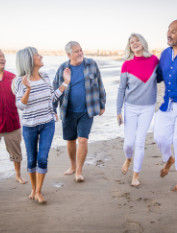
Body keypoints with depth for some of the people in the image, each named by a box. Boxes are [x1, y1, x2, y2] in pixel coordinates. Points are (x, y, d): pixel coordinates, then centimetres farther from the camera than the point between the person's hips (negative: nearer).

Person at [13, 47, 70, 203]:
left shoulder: (45, 77, 0)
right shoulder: (21, 82, -12)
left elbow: (52, 98, 9)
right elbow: (20, 106, -14)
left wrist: (66, 82, 7)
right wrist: (28, 89, -29)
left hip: (48, 124, 2)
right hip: (30, 126, -2)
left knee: (42, 159, -4)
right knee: (32, 160, 11)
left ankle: (39, 192, 12)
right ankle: (33, 188, 33)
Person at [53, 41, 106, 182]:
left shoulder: (91, 64, -2)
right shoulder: (63, 69, -1)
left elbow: (99, 85, 6)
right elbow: (55, 90, 6)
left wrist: (102, 105, 9)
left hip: (87, 111, -2)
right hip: (68, 112, 2)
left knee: (83, 140, -10)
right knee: (70, 140, 12)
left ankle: (79, 172, 5)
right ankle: (73, 166, 35)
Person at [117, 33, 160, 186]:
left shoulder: (153, 59, -5)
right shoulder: (127, 65, -10)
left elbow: (159, 76, 16)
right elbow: (122, 89, -4)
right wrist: (118, 111, -5)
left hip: (148, 108, 1)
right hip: (130, 108, 0)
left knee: (140, 142, -3)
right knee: (129, 142, 0)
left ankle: (136, 175, 15)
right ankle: (128, 158, 36)